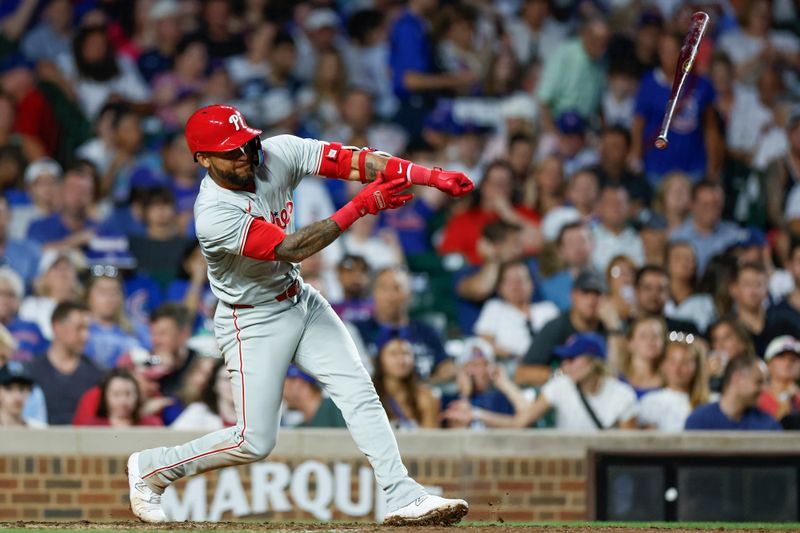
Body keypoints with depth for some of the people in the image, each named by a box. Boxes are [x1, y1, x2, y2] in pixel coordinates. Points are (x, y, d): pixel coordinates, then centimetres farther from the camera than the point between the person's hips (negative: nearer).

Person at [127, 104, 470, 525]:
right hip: (253, 323, -6)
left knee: (358, 392, -5)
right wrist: (361, 206, -39)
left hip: (301, 301, 6)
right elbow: (291, 249, -35)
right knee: (254, 442, -2)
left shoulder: (276, 154, -13)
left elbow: (355, 161, -20)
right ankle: (151, 469, 17)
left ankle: (403, 497, -7)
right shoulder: (213, 215, -30)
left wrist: (430, 176, -31)